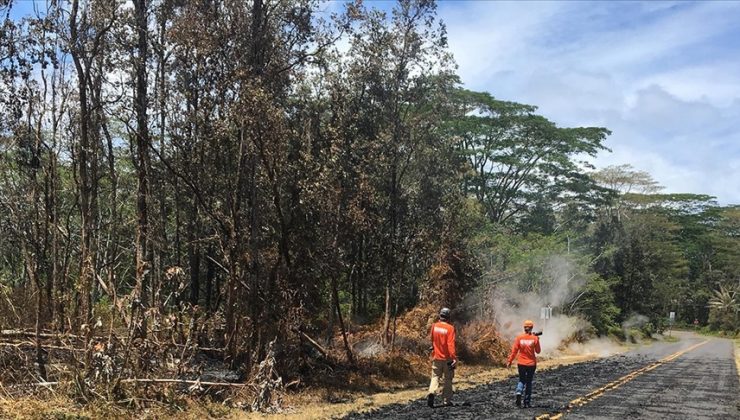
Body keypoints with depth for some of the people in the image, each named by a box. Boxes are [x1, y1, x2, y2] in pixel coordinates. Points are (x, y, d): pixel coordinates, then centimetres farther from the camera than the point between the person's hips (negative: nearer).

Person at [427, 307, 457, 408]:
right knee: (447, 379, 10)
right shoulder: (450, 328, -14)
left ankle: (431, 393, -19)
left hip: (436, 357, 3)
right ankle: (446, 401, 14)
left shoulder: (434, 326, -1)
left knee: (435, 377, 7)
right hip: (447, 358, -3)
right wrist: (454, 357, -21)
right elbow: (451, 344, -20)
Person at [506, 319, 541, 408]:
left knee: (522, 380, 15)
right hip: (531, 363, -1)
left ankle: (519, 392, -15)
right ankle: (527, 402, 14)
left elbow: (514, 350, -6)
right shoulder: (535, 338, -9)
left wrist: (510, 361, 1)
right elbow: (538, 351, 0)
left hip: (521, 363, 1)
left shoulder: (519, 337, -7)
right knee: (529, 382, 12)